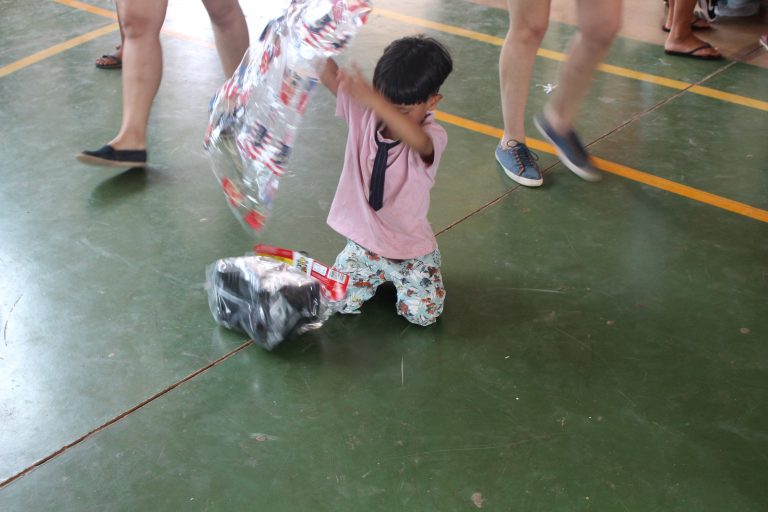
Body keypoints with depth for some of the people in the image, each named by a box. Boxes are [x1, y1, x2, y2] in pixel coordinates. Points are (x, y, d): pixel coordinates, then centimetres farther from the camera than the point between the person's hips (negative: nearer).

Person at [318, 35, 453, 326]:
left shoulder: (432, 138, -24)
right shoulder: (364, 115, -12)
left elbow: (417, 140, -50)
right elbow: (327, 75, -19)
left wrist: (372, 99, -63)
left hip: (410, 245, -3)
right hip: (362, 240, 3)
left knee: (423, 313, -10)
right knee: (336, 302, -5)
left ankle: (398, 276, 24)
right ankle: (380, 274, 26)